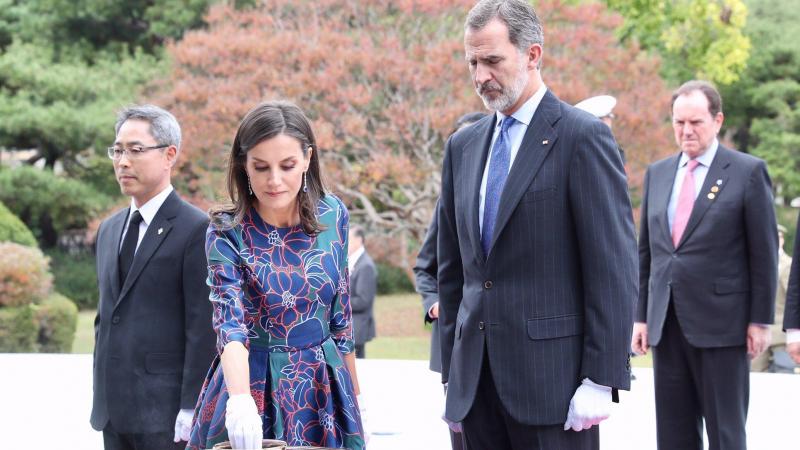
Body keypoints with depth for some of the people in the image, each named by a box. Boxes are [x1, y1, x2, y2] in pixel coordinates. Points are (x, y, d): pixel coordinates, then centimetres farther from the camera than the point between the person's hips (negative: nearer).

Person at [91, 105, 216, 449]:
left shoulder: (197, 230, -7)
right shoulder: (109, 230, 17)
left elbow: (202, 329, -12)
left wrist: (191, 409, -16)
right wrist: (100, 398, 17)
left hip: (165, 414, -7)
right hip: (113, 414, 7)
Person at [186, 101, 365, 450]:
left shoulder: (332, 215, -3)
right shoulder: (226, 232, -13)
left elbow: (340, 313, 7)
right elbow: (230, 323, -25)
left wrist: (355, 394, 12)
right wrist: (241, 399, -41)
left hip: (323, 390, 3)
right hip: (253, 385, -3)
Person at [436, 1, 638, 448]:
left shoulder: (583, 136, -5)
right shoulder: (463, 146, 14)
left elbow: (614, 267, -10)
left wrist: (601, 381, -14)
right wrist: (453, 369, 14)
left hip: (552, 378, -6)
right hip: (476, 382, 6)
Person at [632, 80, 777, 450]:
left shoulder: (748, 172, -2)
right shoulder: (657, 173, 13)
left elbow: (764, 253, -3)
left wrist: (760, 321, -6)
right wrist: (641, 316, 10)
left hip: (720, 324, -5)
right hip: (666, 326, 5)